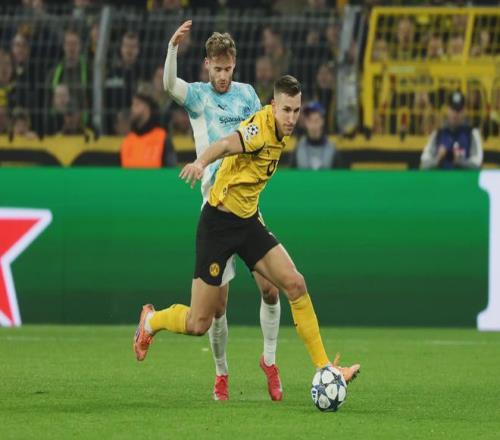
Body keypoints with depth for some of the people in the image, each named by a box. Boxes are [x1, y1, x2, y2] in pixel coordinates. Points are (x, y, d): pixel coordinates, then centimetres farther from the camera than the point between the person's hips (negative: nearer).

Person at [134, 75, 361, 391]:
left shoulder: (281, 131, 4)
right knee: (198, 324, -1)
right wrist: (201, 162, -65)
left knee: (295, 284, -8)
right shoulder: (261, 127, -23)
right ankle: (151, 321, 31)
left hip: (248, 222, 8)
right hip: (219, 222, -8)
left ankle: (323, 367, -2)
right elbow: (227, 144, -44)